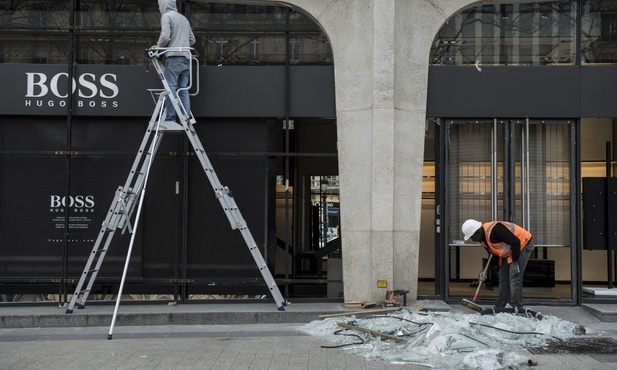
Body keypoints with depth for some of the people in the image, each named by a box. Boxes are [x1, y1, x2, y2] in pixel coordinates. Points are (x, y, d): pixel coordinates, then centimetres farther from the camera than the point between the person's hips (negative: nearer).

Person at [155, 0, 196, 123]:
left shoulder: (167, 16, -1)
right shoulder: (184, 18, 21)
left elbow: (165, 36, -13)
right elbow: (192, 40, 22)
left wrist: (158, 46, 4)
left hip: (174, 57, -7)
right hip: (186, 59, 7)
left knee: (170, 89, -6)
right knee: (183, 90, 6)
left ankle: (170, 119, -8)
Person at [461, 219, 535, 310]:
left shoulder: (494, 230, -32)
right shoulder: (483, 239, 0)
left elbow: (515, 242, -30)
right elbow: (493, 253, 12)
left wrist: (515, 262, -24)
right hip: (508, 252, 10)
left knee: (514, 278, -15)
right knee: (503, 277, 9)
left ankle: (515, 307, -13)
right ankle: (501, 306, 15)